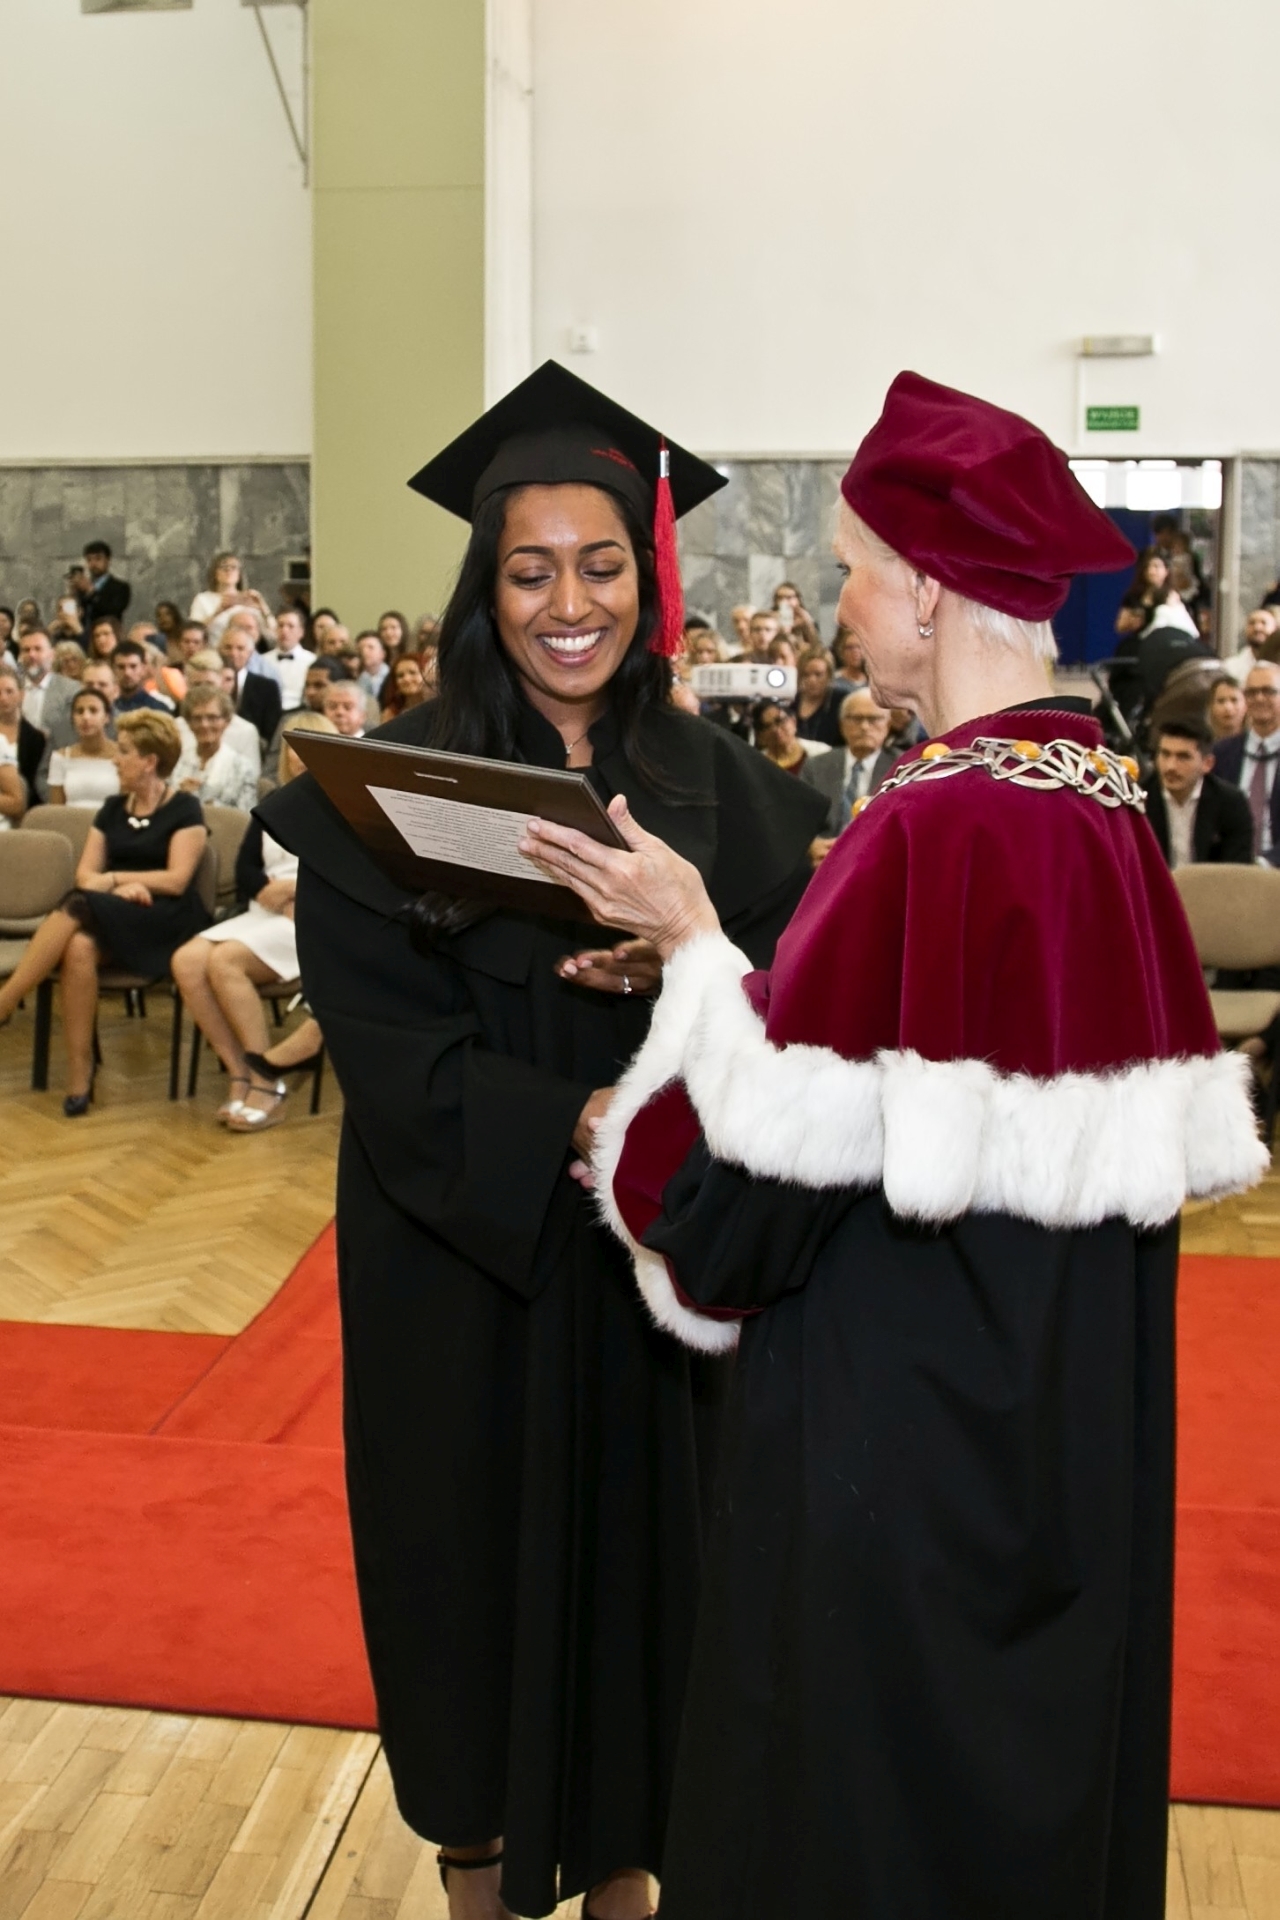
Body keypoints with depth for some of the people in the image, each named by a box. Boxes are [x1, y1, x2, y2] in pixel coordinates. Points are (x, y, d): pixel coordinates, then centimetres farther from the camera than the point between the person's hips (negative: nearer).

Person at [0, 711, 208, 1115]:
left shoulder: (184, 809, 1)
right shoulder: (112, 808, 18)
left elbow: (176, 880, -8)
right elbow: (84, 875, 9)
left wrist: (113, 877, -5)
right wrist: (120, 887, -12)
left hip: (165, 922, -4)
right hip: (110, 916, 4)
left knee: (76, 908, -33)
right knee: (79, 947, -33)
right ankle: (79, 1078, -34)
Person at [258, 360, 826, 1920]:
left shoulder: (720, 789, 1)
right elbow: (387, 1044, -12)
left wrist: (680, 971, -22)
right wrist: (574, 1133, -24)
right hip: (466, 1252, -2)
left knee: (646, 1541, 12)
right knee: (486, 1545, 10)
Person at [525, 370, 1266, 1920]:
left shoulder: (935, 823, -24)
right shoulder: (1100, 802, 2)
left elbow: (781, 1145, -24)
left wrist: (692, 945, -8)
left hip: (901, 1430, -8)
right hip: (1066, 1423, 8)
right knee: (1034, 1759, 25)